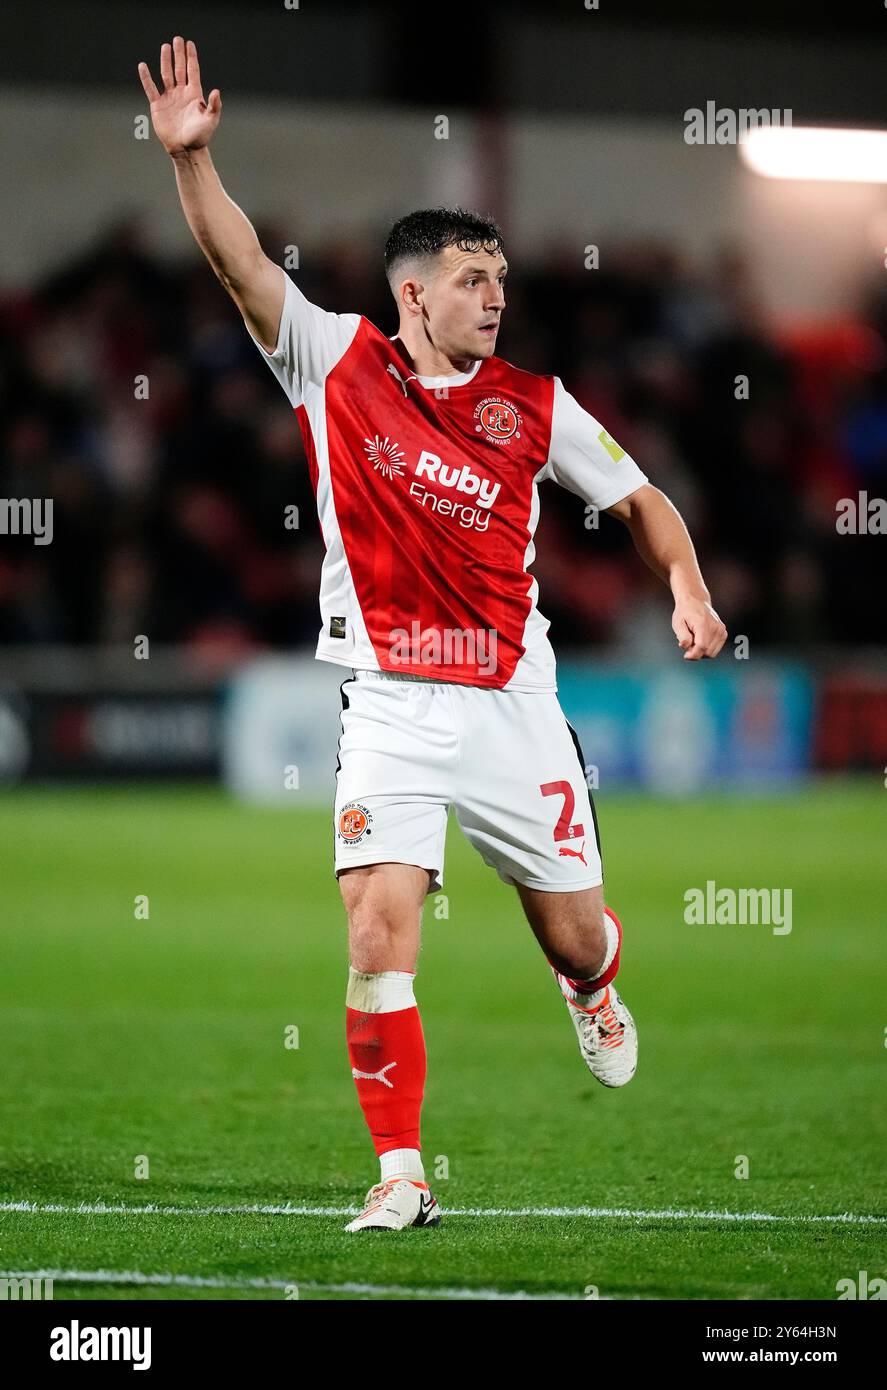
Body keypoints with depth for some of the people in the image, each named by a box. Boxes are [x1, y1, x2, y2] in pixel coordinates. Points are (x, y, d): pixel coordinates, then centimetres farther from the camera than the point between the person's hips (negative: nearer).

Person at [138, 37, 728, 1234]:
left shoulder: (532, 405, 3)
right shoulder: (337, 363, 0)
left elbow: (640, 500, 11)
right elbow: (243, 266, -8)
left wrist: (688, 589, -6)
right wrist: (191, 156, -21)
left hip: (513, 702, 1)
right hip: (390, 706, -1)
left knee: (576, 935, 10)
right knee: (379, 934, -14)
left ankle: (595, 998, 48)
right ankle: (401, 1175, -6)